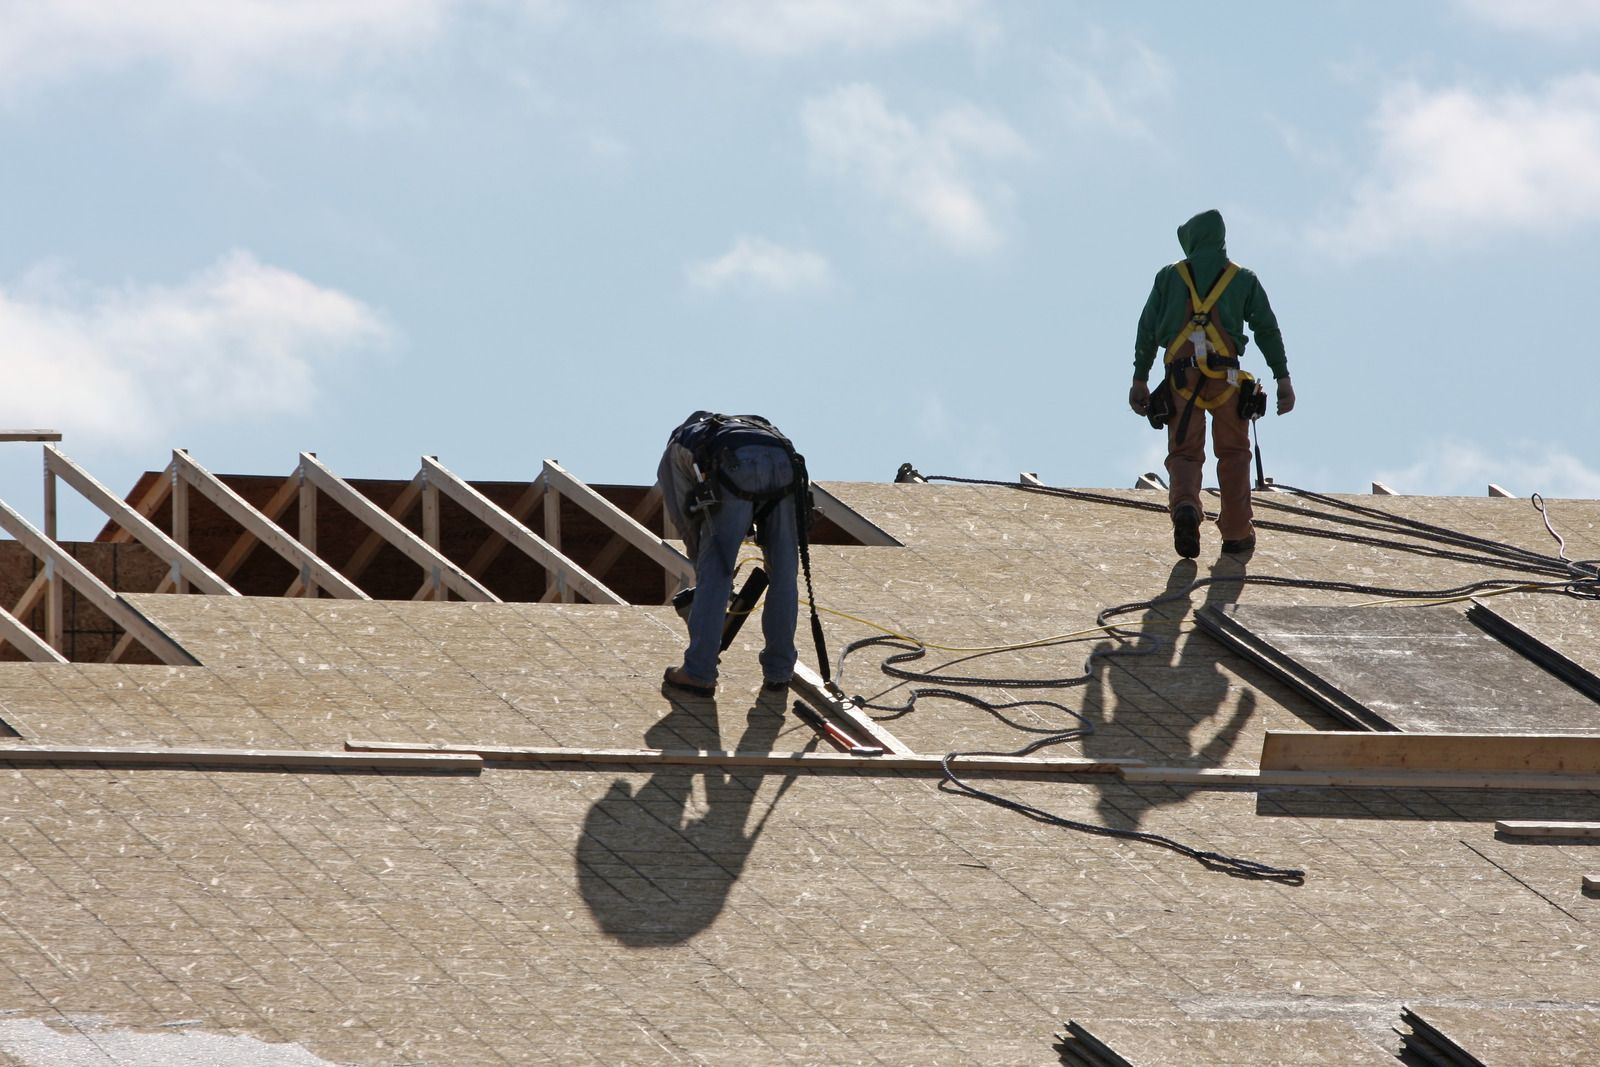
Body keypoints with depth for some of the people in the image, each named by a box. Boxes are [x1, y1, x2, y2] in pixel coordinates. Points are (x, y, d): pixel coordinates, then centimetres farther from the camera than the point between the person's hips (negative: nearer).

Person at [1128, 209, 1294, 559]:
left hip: (1181, 377, 0)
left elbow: (1147, 329, 8)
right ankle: (1236, 533, 13)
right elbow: (1267, 328, 5)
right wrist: (1283, 378, 5)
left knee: (1184, 453, 4)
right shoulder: (1243, 279, 11)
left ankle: (1184, 506, -27)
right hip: (1226, 377, 0)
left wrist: (1140, 379, 11)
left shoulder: (1170, 276, 12)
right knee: (1233, 454, 13)